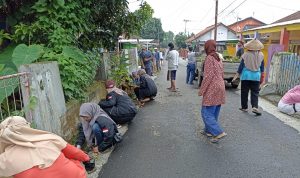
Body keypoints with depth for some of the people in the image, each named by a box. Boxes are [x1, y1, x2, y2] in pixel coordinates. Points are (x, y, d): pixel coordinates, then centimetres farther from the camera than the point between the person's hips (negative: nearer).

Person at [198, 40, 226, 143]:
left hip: (212, 89, -9)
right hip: (220, 87, 9)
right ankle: (208, 130, 28)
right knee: (214, 112, 16)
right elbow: (221, 74, 15)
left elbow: (208, 76, -18)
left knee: (206, 112, -2)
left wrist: (201, 91, -13)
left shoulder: (209, 58, -13)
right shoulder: (218, 58, 12)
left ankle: (219, 132, -6)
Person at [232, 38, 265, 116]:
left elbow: (241, 66, -4)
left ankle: (244, 107, 16)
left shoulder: (245, 55, -7)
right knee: (255, 93, 6)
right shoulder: (260, 55, 2)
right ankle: (255, 107, -9)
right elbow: (262, 67, 10)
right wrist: (262, 76, 23)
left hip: (246, 76, -2)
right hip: (256, 76, 2)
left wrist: (237, 75, 3)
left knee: (244, 92, 9)